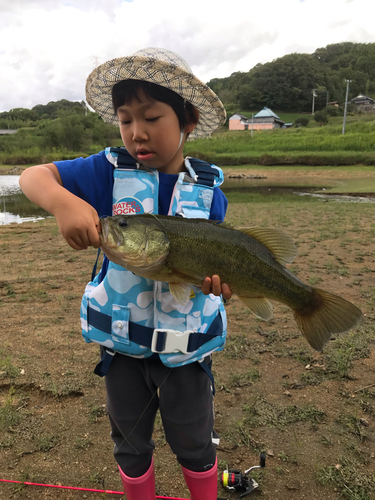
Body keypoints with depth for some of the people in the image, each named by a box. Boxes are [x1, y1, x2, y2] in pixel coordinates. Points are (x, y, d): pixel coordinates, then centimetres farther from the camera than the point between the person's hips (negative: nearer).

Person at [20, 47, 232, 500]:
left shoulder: (206, 188, -8)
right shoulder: (110, 170, -9)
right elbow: (33, 176, -13)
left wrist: (216, 274, -30)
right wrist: (63, 202, -36)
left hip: (187, 338, 0)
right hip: (120, 335, 1)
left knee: (194, 443, 20)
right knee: (130, 442, 23)